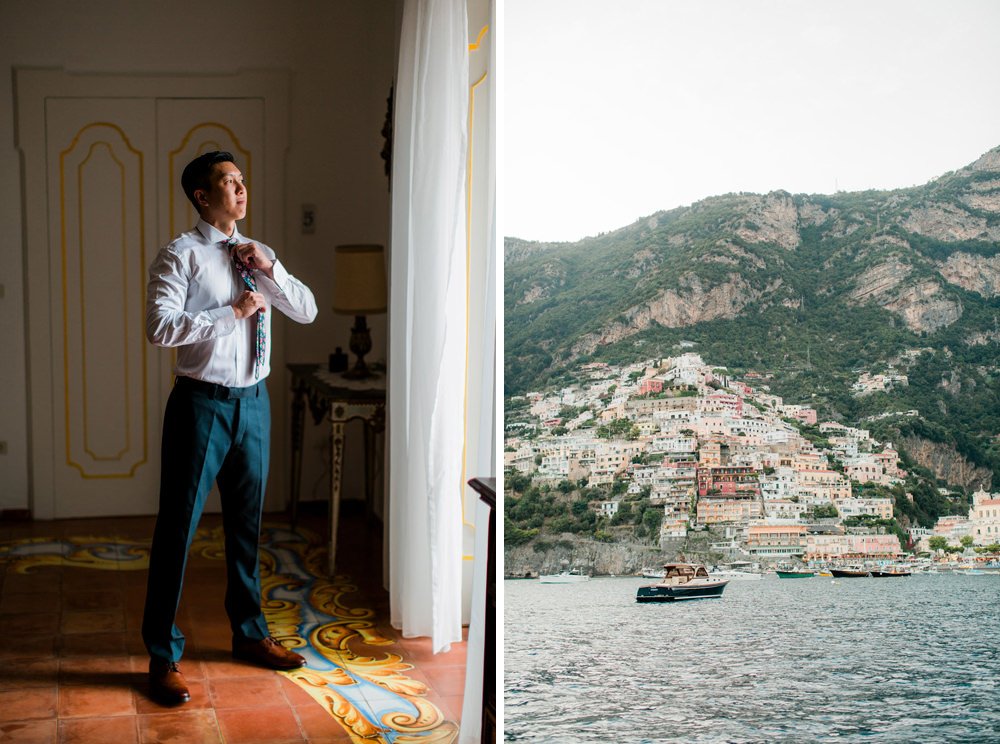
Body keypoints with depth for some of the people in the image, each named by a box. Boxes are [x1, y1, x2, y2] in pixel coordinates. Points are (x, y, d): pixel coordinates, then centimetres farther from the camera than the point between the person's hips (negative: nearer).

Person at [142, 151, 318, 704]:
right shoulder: (181, 255, -9)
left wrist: (268, 268, -6)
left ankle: (249, 633, 33)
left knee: (247, 523, 17)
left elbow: (307, 311, 7)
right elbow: (160, 327, -21)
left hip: (253, 403, 6)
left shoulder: (257, 254, 10)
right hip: (202, 403, -6)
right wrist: (233, 311, -19)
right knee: (178, 528, 0)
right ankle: (163, 655, 11)